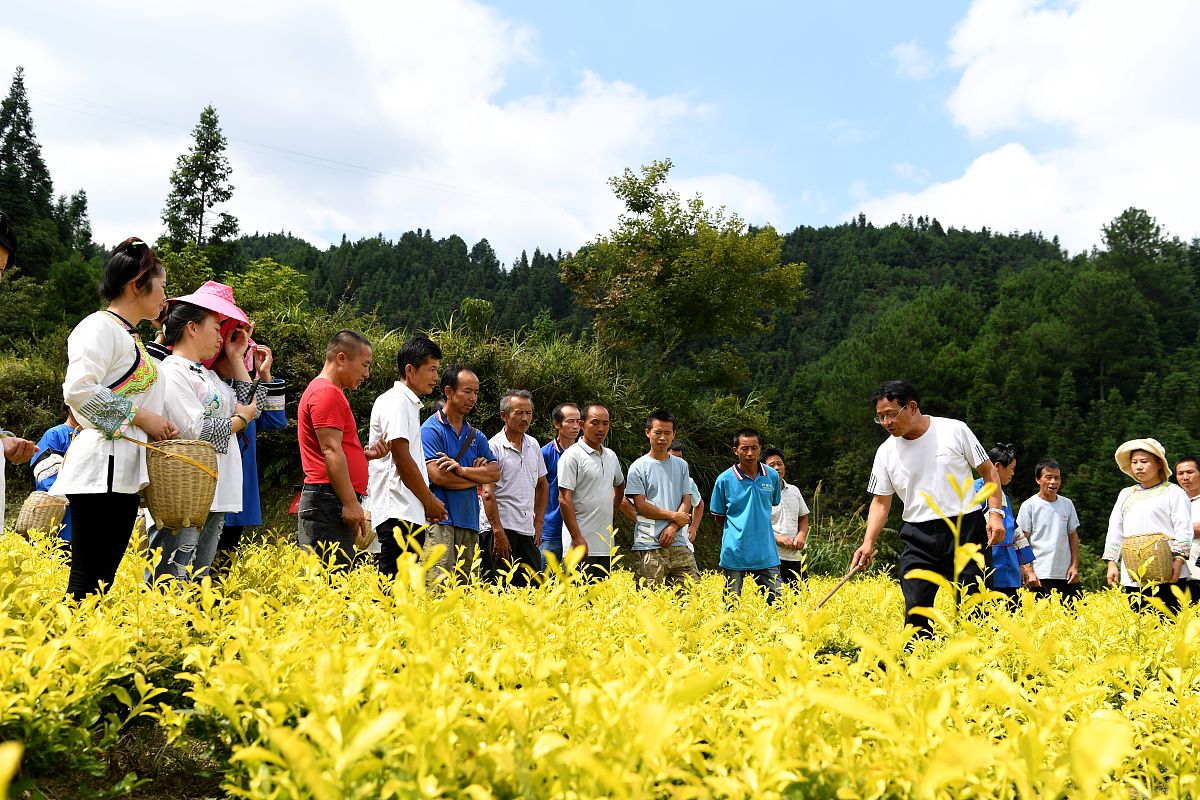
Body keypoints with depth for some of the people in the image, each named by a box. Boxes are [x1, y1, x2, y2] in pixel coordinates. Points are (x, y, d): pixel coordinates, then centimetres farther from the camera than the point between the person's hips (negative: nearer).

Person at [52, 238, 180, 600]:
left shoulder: (131, 339, 22)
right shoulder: (100, 327, -6)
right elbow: (78, 390, -19)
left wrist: (159, 426, 7)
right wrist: (139, 416, -12)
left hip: (124, 474, 9)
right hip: (101, 467, -9)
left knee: (103, 580, 7)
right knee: (87, 583, -8)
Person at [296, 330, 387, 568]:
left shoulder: (328, 392, 24)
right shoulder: (327, 393, -9)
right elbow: (331, 452, -17)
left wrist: (366, 454, 12)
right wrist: (351, 503, -20)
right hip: (328, 500, -11)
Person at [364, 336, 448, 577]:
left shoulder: (410, 403, 22)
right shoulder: (395, 402, -8)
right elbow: (401, 457, -14)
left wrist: (428, 502, 12)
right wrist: (430, 501, -6)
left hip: (410, 513, 10)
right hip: (398, 512, -10)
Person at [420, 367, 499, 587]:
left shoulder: (476, 435, 18)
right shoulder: (431, 429, -3)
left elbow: (495, 473, 6)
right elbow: (438, 476, -13)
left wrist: (462, 470, -11)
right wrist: (477, 475, 0)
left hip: (469, 520, 7)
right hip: (440, 519, -7)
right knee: (439, 586, -15)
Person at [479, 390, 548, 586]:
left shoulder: (533, 445, 15)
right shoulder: (494, 446, -6)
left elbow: (542, 485, 24)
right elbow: (487, 493, -12)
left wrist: (539, 523, 15)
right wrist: (498, 532, -19)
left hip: (527, 530, 7)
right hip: (500, 527, -7)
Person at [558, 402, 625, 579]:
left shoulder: (611, 456, 15)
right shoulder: (573, 455, -8)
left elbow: (620, 486, 34)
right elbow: (564, 500, -13)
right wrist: (577, 538, -18)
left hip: (606, 544, 7)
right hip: (582, 544, -7)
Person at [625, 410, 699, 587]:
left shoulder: (681, 465, 14)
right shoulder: (638, 467, 1)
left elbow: (686, 501, 8)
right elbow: (640, 505, -5)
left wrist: (673, 527, -8)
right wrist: (674, 516, -4)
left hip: (679, 545, 4)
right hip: (649, 547, -4)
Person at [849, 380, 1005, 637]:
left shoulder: (955, 430, -3)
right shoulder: (886, 452, 4)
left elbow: (989, 471, 4)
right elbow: (881, 502, 6)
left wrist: (995, 513, -7)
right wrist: (868, 543, -7)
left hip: (966, 529, -2)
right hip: (918, 536, 2)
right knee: (915, 608, -5)